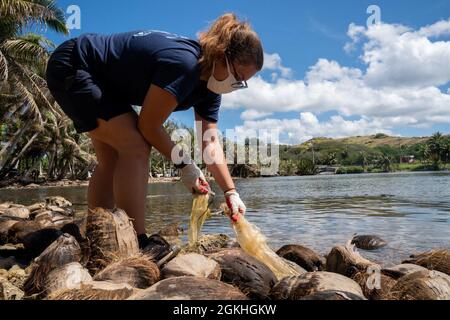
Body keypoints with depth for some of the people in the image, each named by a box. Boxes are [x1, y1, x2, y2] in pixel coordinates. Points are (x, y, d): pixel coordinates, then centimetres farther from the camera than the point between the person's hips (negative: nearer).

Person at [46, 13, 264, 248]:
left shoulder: (209, 84, -2)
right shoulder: (182, 64, -31)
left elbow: (211, 143, -5)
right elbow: (149, 127, -24)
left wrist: (231, 192, -10)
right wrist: (185, 165, -14)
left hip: (101, 82, 10)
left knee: (111, 160, 8)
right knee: (136, 147, -19)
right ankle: (136, 244, -15)